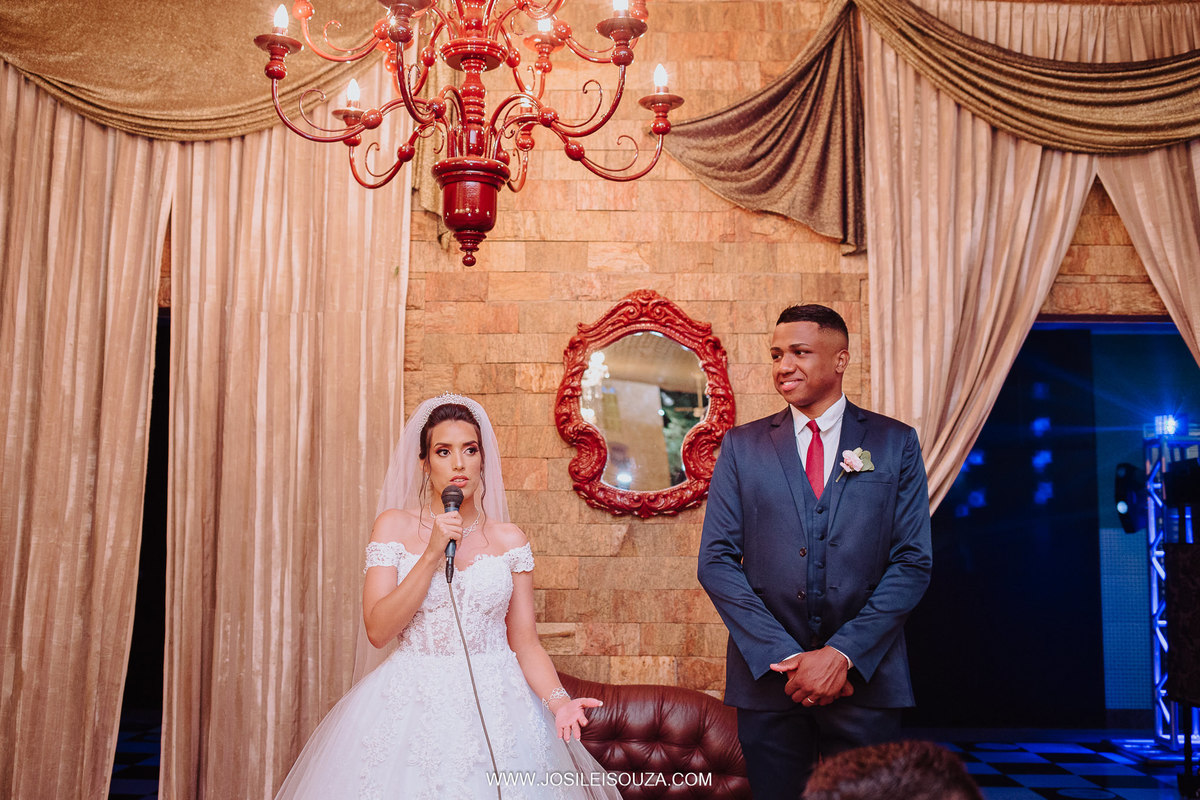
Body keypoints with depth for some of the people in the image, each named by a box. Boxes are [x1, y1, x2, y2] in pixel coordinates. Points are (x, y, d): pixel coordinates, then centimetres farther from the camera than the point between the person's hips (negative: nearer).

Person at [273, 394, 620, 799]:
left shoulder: (508, 538, 6)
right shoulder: (394, 525, 3)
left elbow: (525, 641, 4)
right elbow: (377, 630, -6)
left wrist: (559, 700, -14)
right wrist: (432, 554, -13)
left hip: (494, 707, 1)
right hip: (410, 704, -1)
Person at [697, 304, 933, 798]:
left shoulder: (895, 443, 3)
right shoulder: (741, 446, 5)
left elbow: (912, 563, -2)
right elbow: (716, 561, 0)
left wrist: (843, 654, -12)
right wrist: (782, 655, -10)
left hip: (865, 676, 0)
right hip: (767, 677, 1)